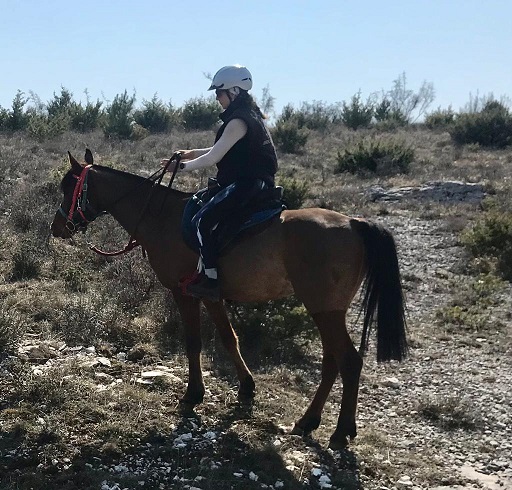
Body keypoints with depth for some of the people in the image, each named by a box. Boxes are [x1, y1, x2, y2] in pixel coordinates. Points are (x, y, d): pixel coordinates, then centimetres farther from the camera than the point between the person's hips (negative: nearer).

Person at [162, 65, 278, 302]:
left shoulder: (239, 121, -17)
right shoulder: (248, 115, 15)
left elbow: (213, 158, -16)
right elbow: (221, 150, 23)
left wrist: (181, 166, -5)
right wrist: (191, 153, 20)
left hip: (245, 184, -11)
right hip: (251, 182, 11)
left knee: (203, 220, -17)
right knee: (198, 202, 21)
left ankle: (211, 280, -15)